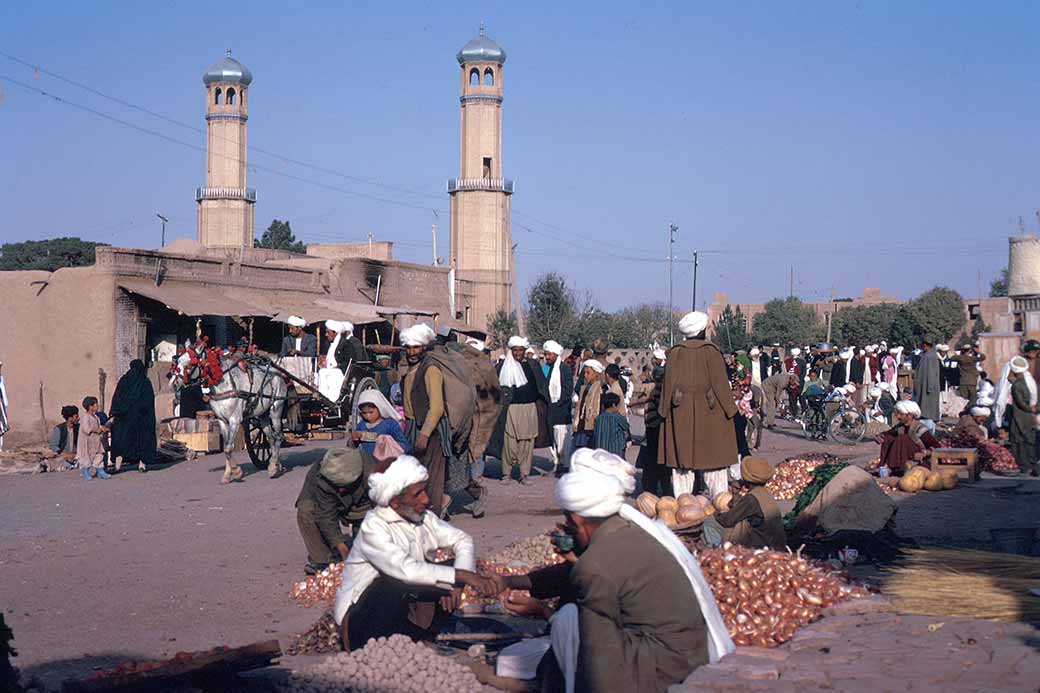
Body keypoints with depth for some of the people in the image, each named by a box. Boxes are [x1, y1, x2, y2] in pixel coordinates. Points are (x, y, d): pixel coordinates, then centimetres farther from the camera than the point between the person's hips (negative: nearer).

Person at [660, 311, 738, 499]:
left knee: (682, 455, 6)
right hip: (709, 413, -2)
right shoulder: (711, 351, -7)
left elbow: (669, 383, 1)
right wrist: (729, 410, 1)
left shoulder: (675, 352, -2)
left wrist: (666, 411, 7)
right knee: (712, 454, 4)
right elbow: (720, 383, -6)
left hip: (681, 414, 2)